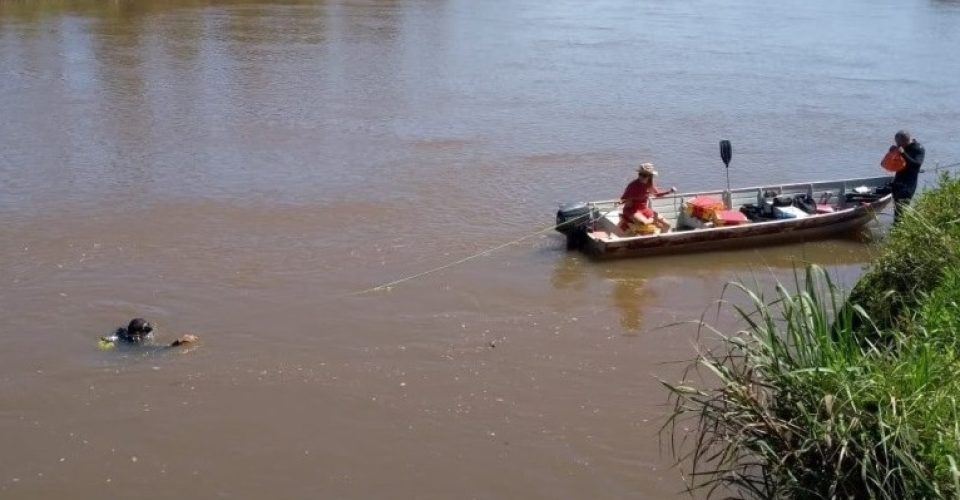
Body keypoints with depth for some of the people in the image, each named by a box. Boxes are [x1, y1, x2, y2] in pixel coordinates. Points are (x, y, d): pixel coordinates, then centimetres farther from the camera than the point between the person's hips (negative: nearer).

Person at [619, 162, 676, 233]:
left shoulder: (649, 185, -1)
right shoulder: (633, 185, -17)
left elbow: (657, 194, 16)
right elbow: (623, 199, -12)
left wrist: (669, 191, 2)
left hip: (645, 210, 6)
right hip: (632, 210, -6)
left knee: (667, 225, 1)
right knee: (644, 222, -38)